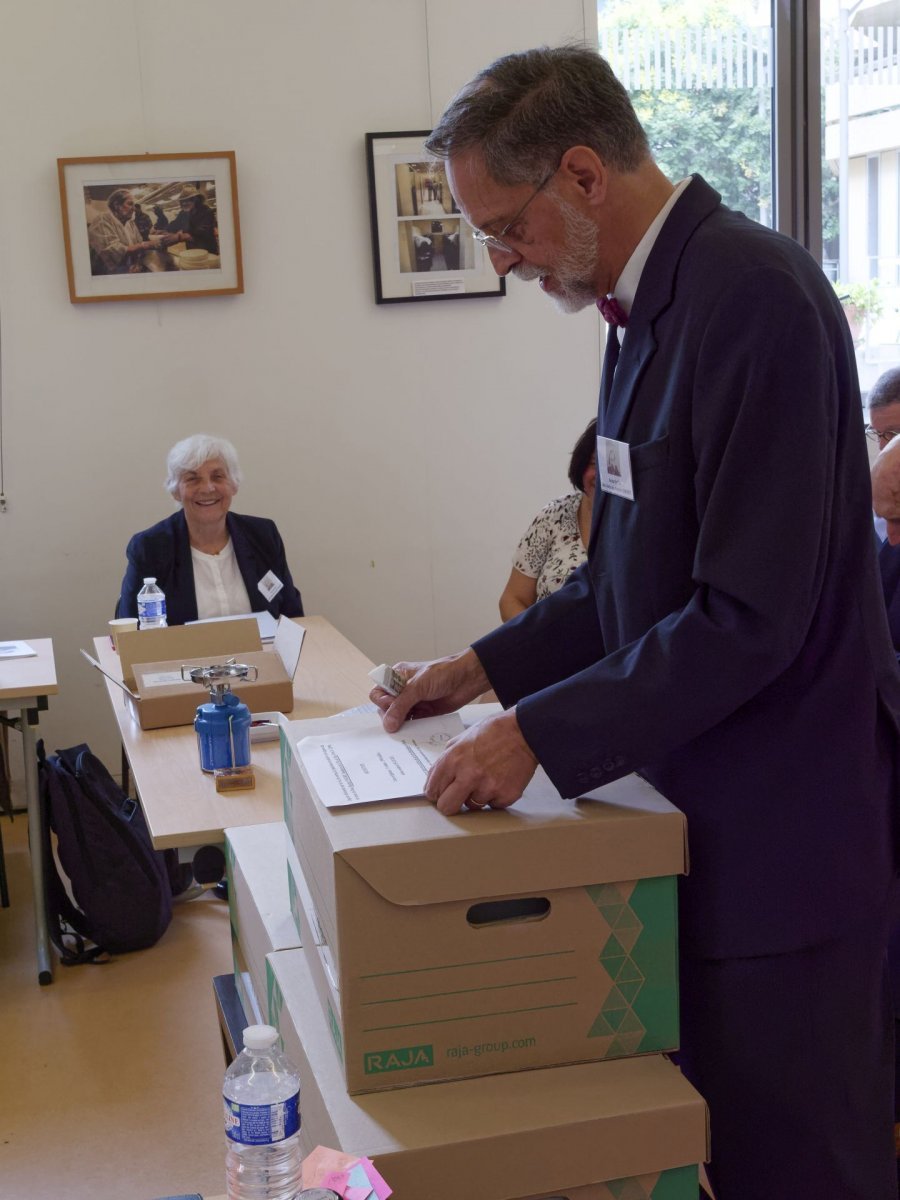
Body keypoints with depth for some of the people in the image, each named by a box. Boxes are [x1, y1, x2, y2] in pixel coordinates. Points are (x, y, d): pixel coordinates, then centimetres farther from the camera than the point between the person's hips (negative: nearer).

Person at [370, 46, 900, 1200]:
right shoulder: (651, 303, 9)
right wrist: (489, 665, 9)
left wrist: (541, 733, -20)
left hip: (779, 827, -9)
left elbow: (750, 617, -24)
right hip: (699, 807, 9)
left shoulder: (752, 298, -21)